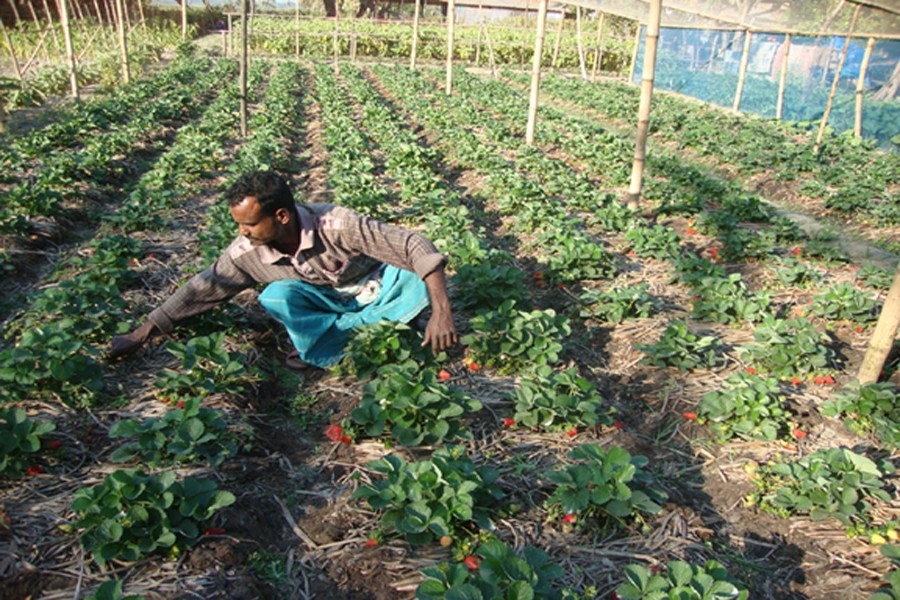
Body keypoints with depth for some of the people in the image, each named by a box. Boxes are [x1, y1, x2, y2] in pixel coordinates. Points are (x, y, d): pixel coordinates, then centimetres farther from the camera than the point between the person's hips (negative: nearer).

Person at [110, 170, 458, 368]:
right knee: (276, 296, -28)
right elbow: (201, 290, -8)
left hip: (376, 287, -2)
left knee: (419, 281, -33)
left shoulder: (336, 224, -34)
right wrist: (139, 337, -7)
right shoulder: (247, 251, -20)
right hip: (328, 300, 3)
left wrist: (441, 313, -43)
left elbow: (414, 246, -34)